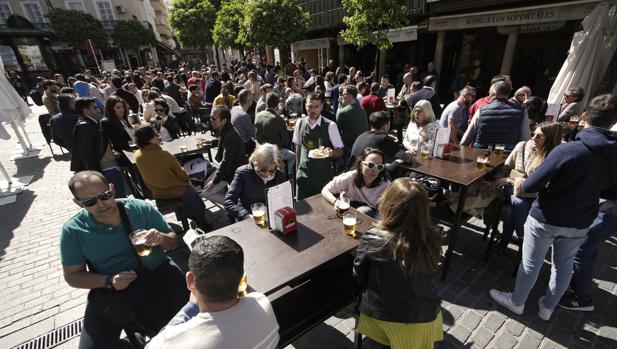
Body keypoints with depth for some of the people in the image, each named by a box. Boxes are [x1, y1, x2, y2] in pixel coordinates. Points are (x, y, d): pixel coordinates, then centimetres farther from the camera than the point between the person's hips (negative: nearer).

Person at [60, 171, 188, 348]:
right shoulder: (73, 230, -4)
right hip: (110, 292, 2)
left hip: (158, 274, -1)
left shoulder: (141, 209, -7)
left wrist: (161, 238, -22)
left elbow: (172, 241, 2)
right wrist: (109, 281, -16)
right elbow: (72, 276, 2)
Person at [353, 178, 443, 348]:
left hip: (382, 316, -1)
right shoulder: (433, 239, -21)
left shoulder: (372, 239, -29)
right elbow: (426, 276, -1)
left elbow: (359, 278, -10)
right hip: (426, 317, 2)